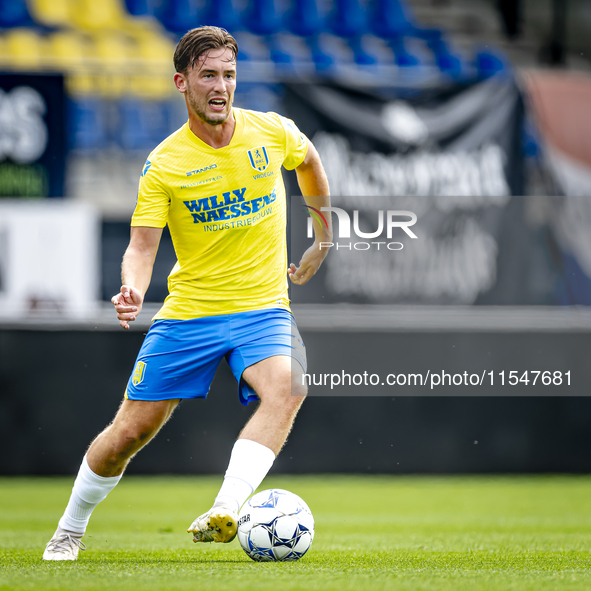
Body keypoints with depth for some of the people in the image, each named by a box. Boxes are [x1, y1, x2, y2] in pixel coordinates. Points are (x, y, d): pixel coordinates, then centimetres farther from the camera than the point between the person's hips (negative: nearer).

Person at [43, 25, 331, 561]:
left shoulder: (274, 132, -2)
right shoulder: (164, 164, -8)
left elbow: (310, 161, 22)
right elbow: (142, 246, -11)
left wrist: (323, 237, 24)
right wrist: (133, 291, -32)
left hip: (262, 307, 1)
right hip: (189, 311, -1)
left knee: (287, 389, -32)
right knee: (130, 431, 1)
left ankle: (224, 512, -44)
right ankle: (69, 533, 25)